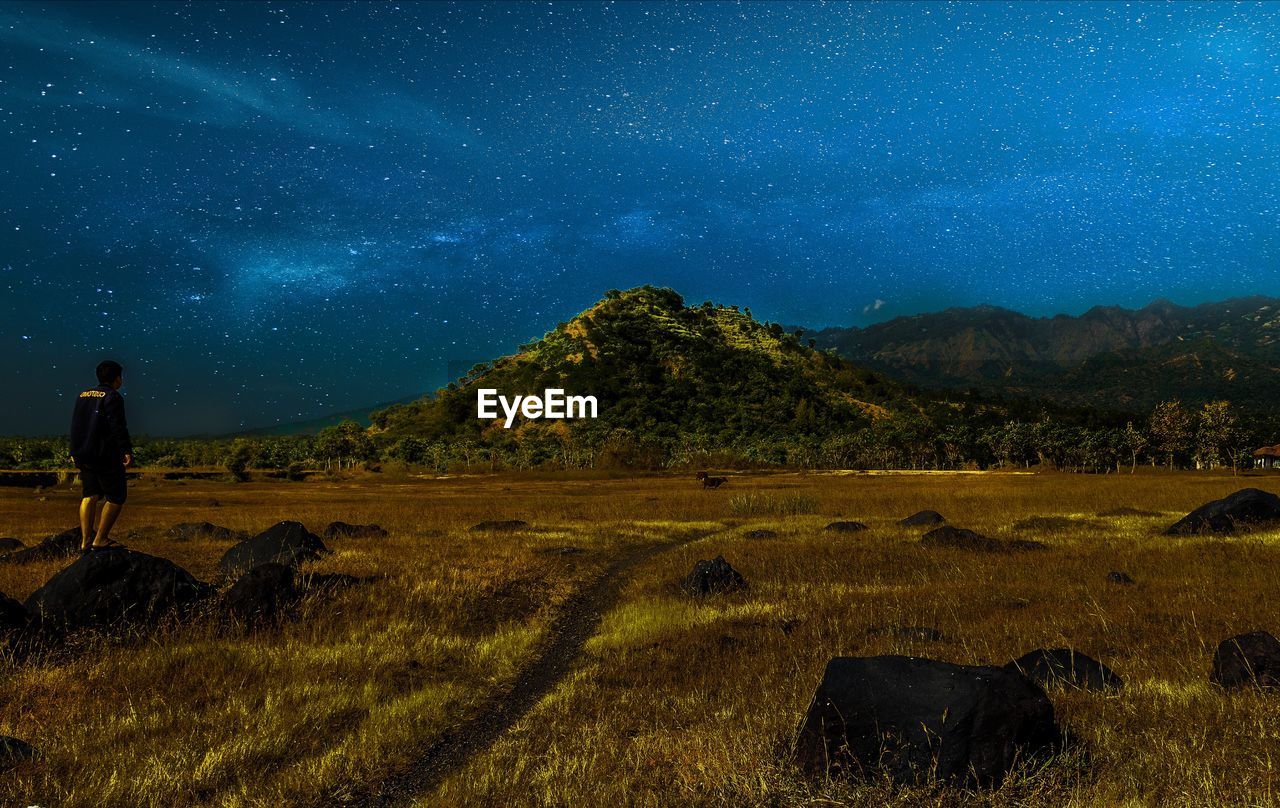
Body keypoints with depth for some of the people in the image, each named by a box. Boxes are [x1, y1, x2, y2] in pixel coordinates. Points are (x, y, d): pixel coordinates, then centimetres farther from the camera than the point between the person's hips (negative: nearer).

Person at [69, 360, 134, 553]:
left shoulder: (82, 396, 14)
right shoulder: (113, 397, -11)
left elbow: (76, 426, 18)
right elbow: (118, 427, -18)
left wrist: (75, 452, 24)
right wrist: (127, 450, -17)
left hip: (83, 455, 8)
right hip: (106, 456, -8)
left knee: (89, 496, 12)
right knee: (116, 497, 0)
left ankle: (85, 541, 8)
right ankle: (100, 540, -2)